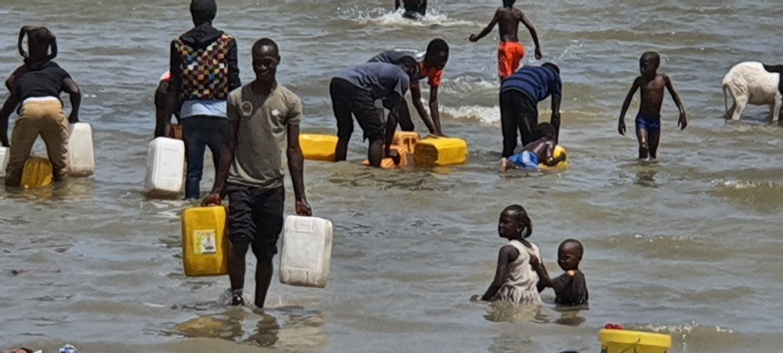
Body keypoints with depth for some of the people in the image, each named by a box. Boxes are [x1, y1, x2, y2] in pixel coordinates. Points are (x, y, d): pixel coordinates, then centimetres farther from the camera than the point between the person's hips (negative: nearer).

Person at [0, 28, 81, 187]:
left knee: (16, 164, 10)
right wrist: (74, 115, 27)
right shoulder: (57, 71, 32)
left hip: (28, 109, 0)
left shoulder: (22, 78, 35)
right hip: (54, 107, 0)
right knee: (59, 164, 13)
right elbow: (75, 91, 12)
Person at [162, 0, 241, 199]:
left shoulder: (179, 44, 1)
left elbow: (174, 89, 1)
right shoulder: (227, 43, -3)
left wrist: (165, 121, 6)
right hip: (220, 112, -1)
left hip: (190, 112, 1)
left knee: (193, 170, 5)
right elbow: (234, 84, -3)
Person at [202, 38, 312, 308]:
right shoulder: (237, 98, 3)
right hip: (241, 183, -1)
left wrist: (300, 198, 0)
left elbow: (293, 150, 3)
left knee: (265, 253, 5)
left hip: (273, 187, 1)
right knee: (240, 240, -20)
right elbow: (229, 146, 7)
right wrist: (217, 190, 4)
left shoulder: (290, 102, 2)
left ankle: (259, 307, 16)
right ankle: (236, 296, -9)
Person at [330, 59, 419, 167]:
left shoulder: (384, 69, 37)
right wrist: (387, 147, 13)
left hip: (336, 82, 8)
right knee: (376, 136, 2)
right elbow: (394, 114, 9)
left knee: (344, 133, 24)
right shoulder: (403, 77, 15)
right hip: (354, 86, -8)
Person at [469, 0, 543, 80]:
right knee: (513, 74, 21)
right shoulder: (518, 13, 7)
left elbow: (489, 28, -8)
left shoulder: (501, 11, -5)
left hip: (505, 46, -6)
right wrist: (538, 47, 5)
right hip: (517, 46, 6)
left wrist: (477, 37, 8)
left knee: (505, 76, -10)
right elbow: (531, 28, 0)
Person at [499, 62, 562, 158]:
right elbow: (556, 113, 25)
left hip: (505, 89, 5)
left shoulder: (526, 69, 44)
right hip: (524, 93, -5)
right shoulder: (555, 76, 31)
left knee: (508, 137, 15)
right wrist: (554, 141, 29)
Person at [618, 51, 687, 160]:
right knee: (643, 147, -19)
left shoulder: (663, 79, -4)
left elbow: (674, 95, 9)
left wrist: (682, 112, 3)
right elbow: (628, 98, 5)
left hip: (655, 120, 2)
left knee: (653, 151, 8)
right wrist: (622, 119, 6)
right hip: (642, 119, -2)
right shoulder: (640, 80, -5)